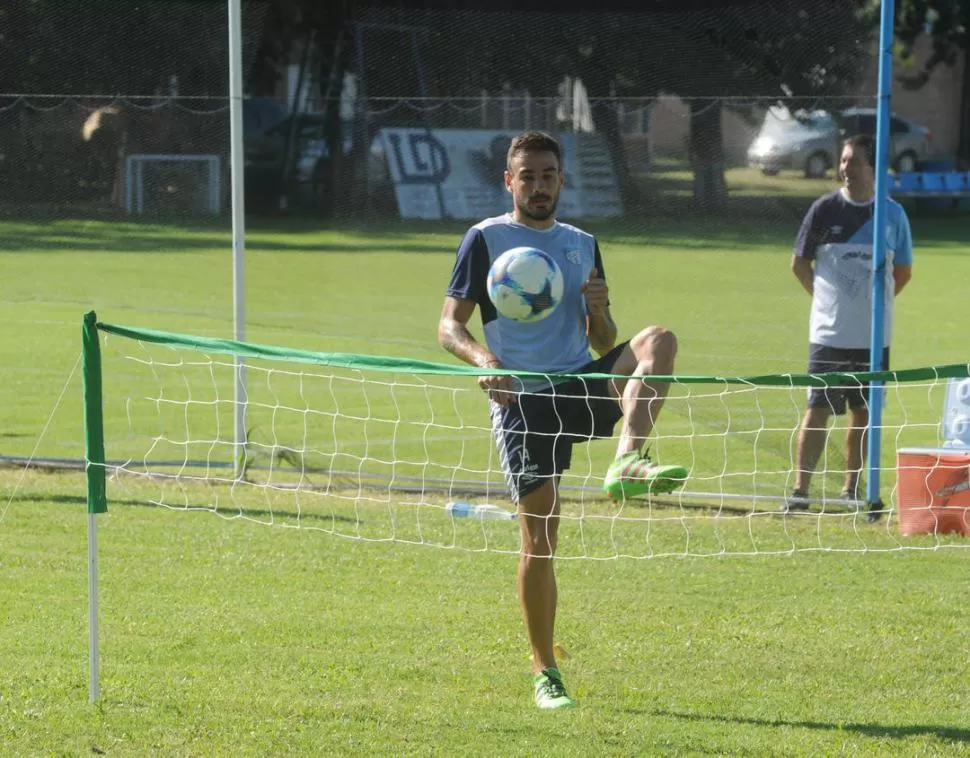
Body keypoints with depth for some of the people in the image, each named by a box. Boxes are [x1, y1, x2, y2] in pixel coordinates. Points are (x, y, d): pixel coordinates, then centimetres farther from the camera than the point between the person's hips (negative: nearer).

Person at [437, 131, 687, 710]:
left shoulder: (583, 244, 17)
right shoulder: (486, 239, 4)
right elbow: (449, 325, -1)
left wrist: (599, 312, -5)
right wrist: (482, 358, -22)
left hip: (582, 383, 4)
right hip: (522, 397, -4)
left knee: (658, 340, -24)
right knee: (540, 535, -7)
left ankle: (629, 463, -39)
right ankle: (545, 672, 4)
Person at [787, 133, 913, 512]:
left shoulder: (892, 214, 2)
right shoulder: (825, 209, -3)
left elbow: (902, 272, 12)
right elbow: (799, 263, 6)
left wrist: (875, 300, 6)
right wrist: (828, 298, 6)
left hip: (873, 335, 2)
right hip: (829, 334, -2)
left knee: (863, 412, 9)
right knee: (819, 410, -6)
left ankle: (852, 488, 20)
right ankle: (800, 488, -5)